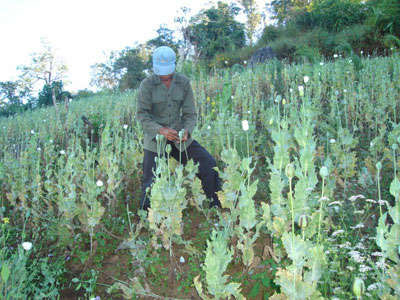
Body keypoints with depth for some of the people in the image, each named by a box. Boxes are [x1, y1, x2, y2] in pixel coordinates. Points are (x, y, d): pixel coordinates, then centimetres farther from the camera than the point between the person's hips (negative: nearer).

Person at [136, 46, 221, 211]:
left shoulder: (184, 82, -2)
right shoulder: (147, 84, -9)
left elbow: (190, 113, 0)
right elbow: (142, 114, -12)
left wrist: (186, 132, -21)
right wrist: (161, 130, -28)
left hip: (178, 136, 3)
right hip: (155, 138, -2)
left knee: (209, 164, -8)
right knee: (151, 181, -9)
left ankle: (217, 207, 10)